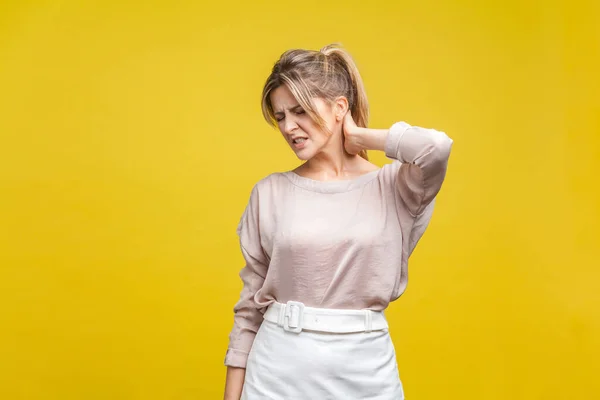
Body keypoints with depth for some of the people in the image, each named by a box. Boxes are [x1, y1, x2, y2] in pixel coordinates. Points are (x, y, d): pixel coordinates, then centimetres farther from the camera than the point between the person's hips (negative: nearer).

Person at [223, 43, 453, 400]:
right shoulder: (270, 193, 0)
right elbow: (250, 304, 4)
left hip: (364, 370, -1)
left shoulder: (393, 187, -4)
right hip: (279, 369, 1)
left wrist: (359, 136, -10)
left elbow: (437, 148, -27)